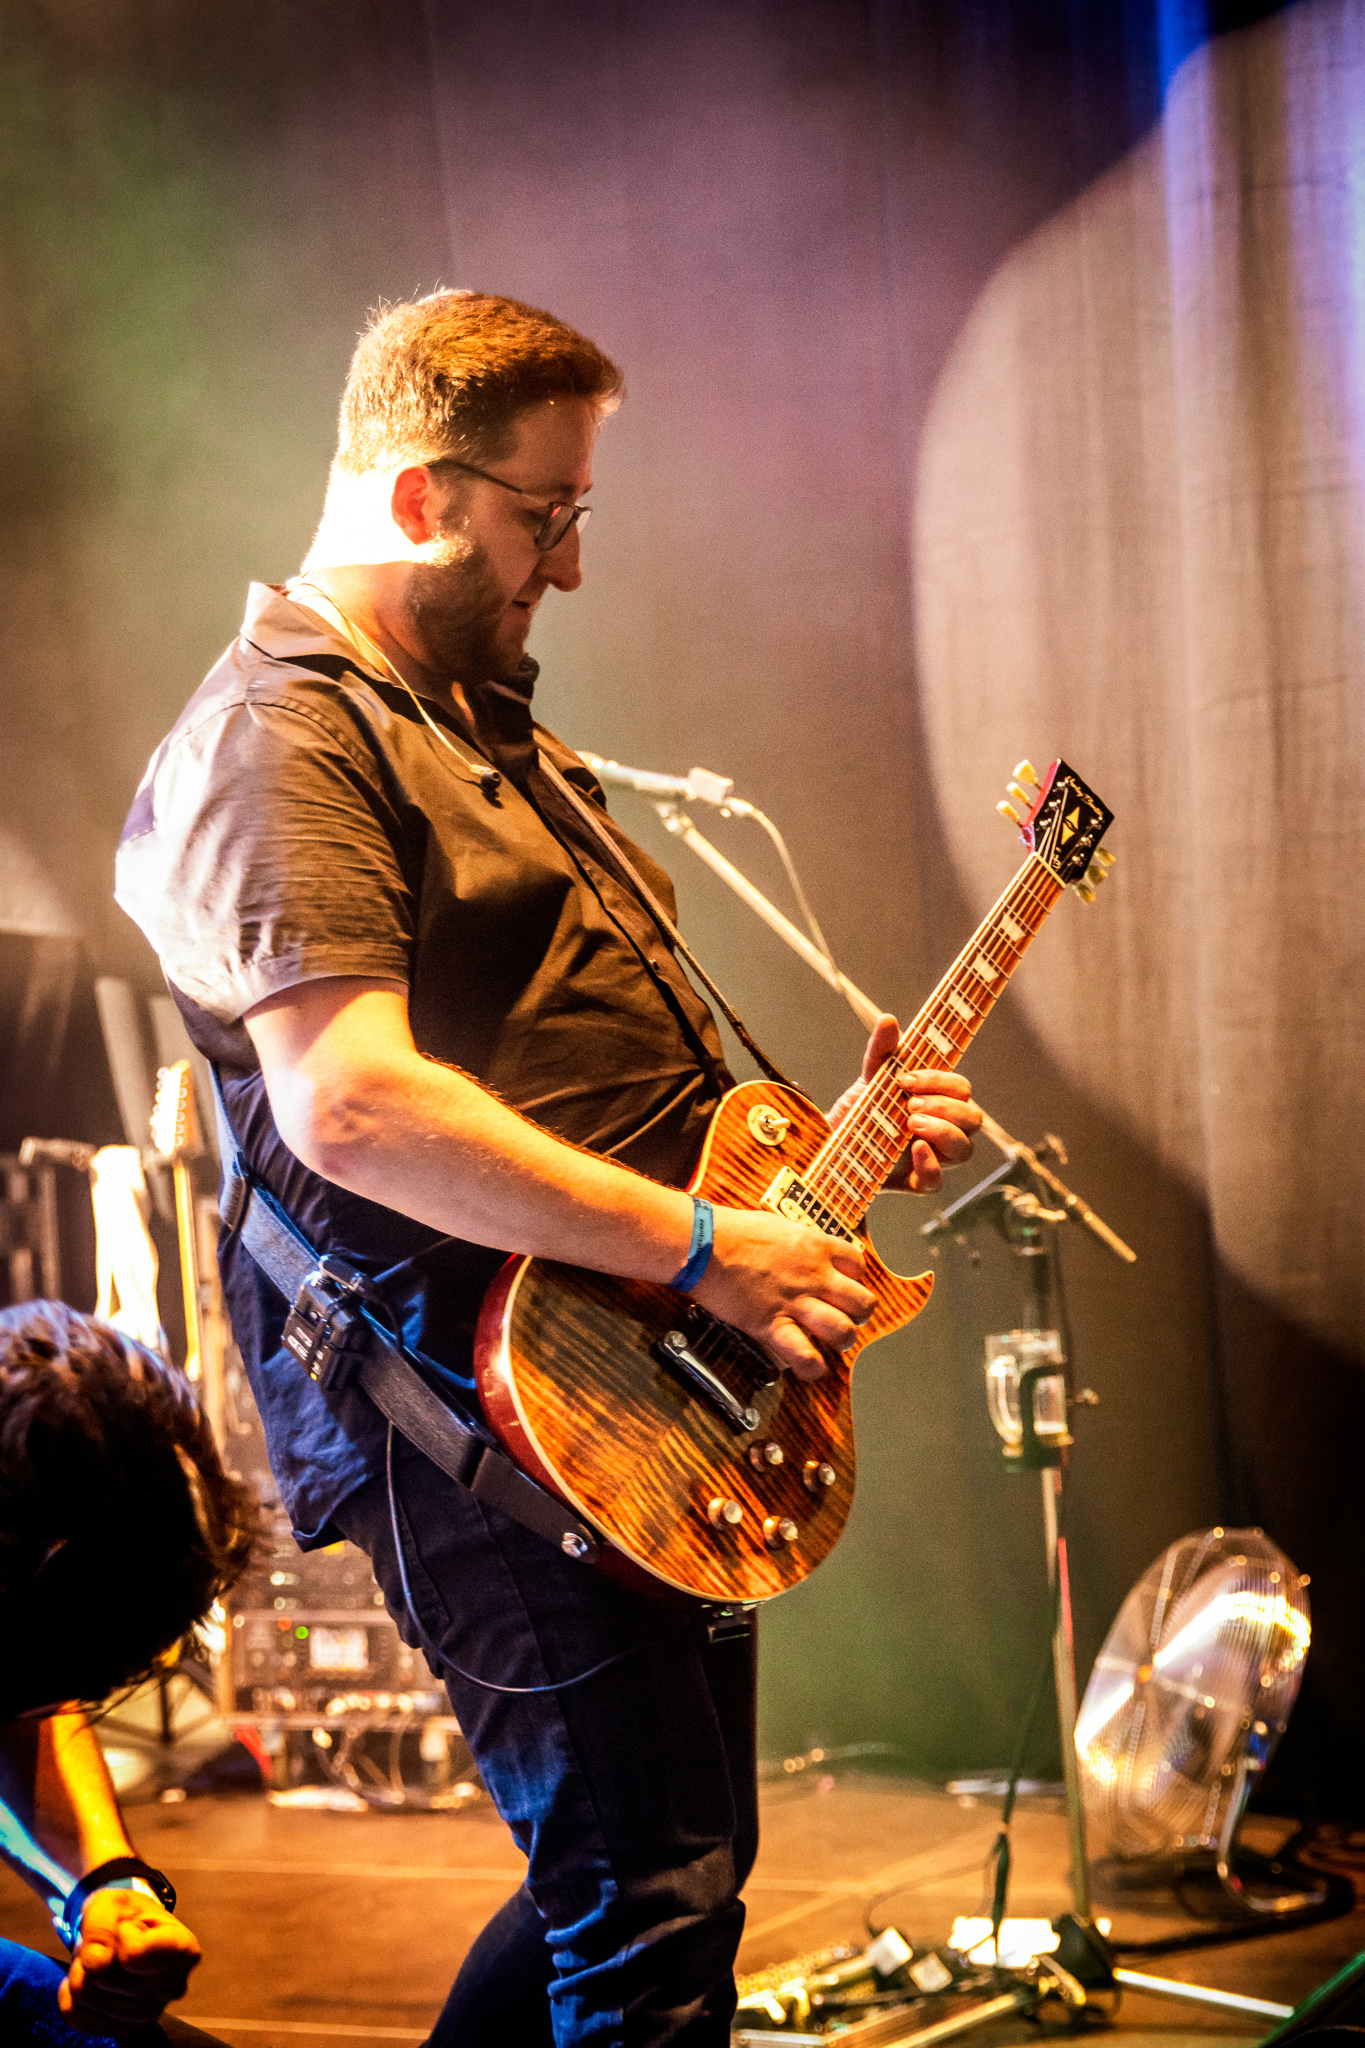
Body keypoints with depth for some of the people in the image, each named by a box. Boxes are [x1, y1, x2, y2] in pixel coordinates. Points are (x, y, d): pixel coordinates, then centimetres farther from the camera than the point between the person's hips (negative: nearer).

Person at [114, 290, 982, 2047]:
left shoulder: (482, 719, 20)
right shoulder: (278, 742, -12)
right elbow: (349, 1104, -27)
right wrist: (708, 1250, -24)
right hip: (487, 1402, -10)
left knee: (674, 1858, 18)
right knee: (658, 1900, -12)